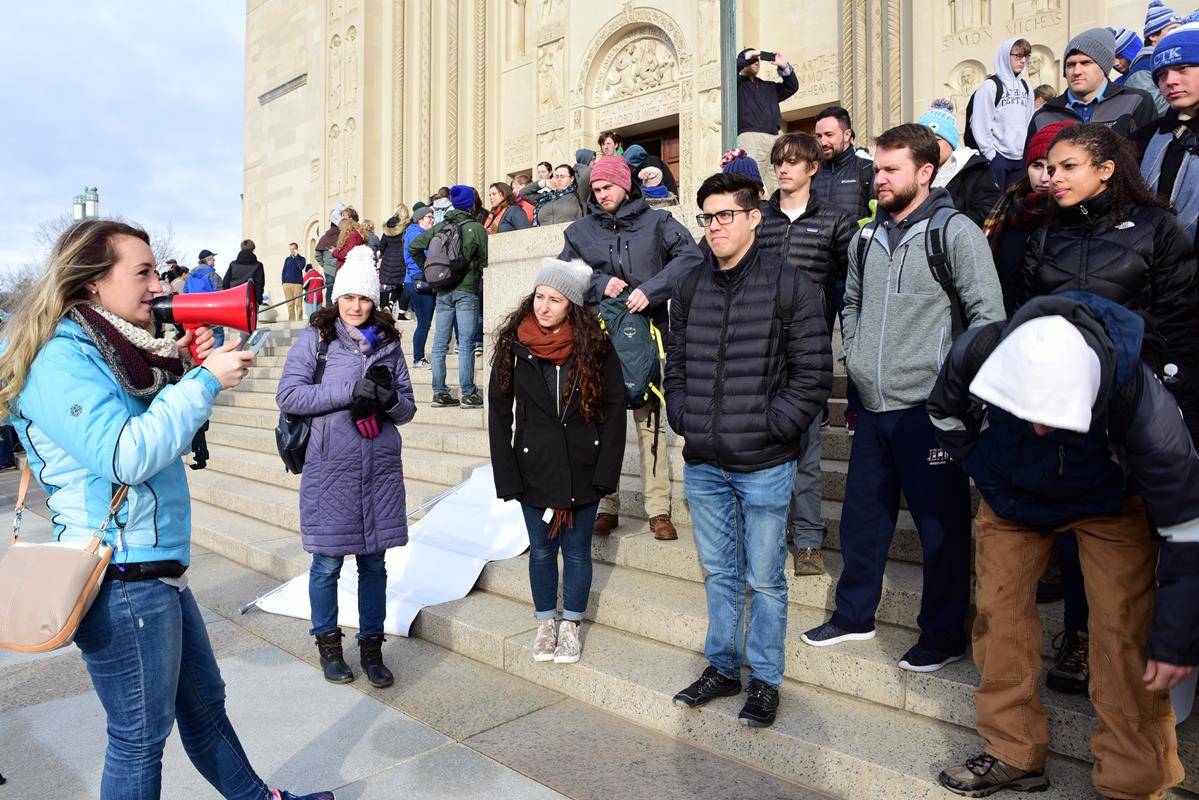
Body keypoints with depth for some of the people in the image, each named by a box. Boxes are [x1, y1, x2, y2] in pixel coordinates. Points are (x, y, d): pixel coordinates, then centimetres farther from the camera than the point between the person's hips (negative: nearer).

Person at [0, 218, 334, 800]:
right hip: (122, 582, -10)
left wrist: (181, 369, 7)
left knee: (204, 703, 22)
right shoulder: (61, 359, -16)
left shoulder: (108, 348, 13)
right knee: (141, 736, 6)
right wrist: (203, 381, -21)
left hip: (158, 568, 10)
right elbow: (127, 456, -27)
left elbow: (163, 437, 21)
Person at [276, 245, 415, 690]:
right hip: (330, 468, -2)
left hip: (380, 469, 3)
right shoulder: (315, 338, 1)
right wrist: (350, 392, -17)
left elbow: (408, 408, 11)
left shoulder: (388, 343, 10)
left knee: (373, 562, 10)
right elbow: (288, 396, -10)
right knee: (327, 562, 7)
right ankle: (327, 643, 28)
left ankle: (372, 647, 25)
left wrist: (388, 399, -13)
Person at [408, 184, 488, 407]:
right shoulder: (476, 228, -4)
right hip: (466, 290, -4)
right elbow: (485, 260, -7)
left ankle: (439, 393, 10)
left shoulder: (439, 227, 9)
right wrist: (478, 274, 12)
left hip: (443, 291, 4)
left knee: (440, 343, 8)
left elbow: (413, 247, 8)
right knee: (465, 343, -3)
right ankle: (468, 393, -2)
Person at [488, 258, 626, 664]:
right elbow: (499, 414, -1)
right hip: (534, 471, 1)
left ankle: (571, 624, 31)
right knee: (541, 550, 14)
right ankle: (545, 622, 34)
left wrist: (606, 471, -8)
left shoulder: (595, 347, -7)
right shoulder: (513, 347, -4)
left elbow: (614, 409, -4)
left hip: (583, 473, -1)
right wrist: (506, 477, -5)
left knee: (577, 551, 12)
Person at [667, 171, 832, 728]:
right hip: (701, 463, 5)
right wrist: (683, 420, 4)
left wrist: (767, 427, -14)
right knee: (719, 571, 18)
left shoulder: (789, 286, -7)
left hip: (763, 465, -5)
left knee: (764, 578, 8)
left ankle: (765, 679, 26)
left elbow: (814, 374, -9)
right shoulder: (690, 287, 8)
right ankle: (722, 667, 34)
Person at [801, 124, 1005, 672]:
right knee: (862, 516, 16)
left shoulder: (954, 231, -6)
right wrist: (855, 358, 12)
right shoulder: (866, 239, 13)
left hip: (927, 406, -6)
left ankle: (943, 635, 21)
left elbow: (987, 313, -10)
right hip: (872, 407, 7)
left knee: (941, 524, 5)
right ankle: (854, 615, 33)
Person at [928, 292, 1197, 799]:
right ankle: (1014, 756, 19)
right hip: (1012, 496, 3)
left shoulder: (1140, 404, -40)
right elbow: (946, 413, -6)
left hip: (1110, 504, -2)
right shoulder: (977, 356, -34)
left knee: (1126, 631, -12)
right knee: (998, 611, 1)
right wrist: (985, 475, -4)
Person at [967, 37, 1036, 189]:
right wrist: (990, 154, -15)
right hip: (997, 157, -6)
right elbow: (979, 124, -12)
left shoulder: (1025, 87, 15)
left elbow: (1029, 121, 18)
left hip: (1020, 158, 7)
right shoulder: (990, 86, -6)